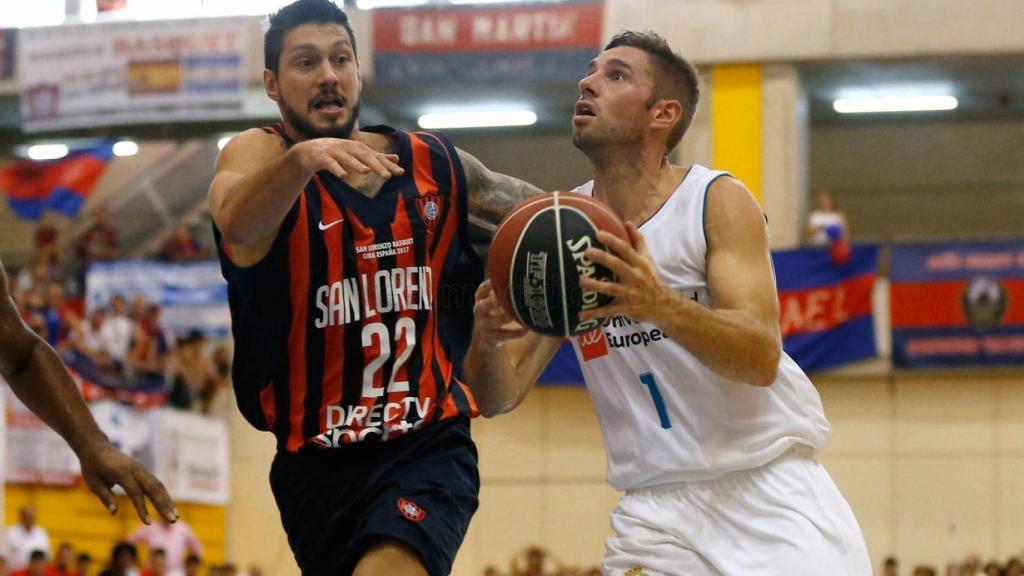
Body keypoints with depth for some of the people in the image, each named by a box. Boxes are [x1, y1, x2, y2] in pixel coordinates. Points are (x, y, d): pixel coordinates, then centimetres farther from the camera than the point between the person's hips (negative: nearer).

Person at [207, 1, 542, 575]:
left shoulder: (435, 163, 4)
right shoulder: (259, 154, -6)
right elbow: (236, 224, -31)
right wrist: (303, 157, -50)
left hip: (428, 448, 0)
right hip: (316, 464, 0)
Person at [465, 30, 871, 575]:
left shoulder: (717, 200, -7)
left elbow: (762, 358, -19)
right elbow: (496, 398, 2)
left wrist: (659, 305, -36)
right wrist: (486, 338, -21)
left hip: (768, 485, -2)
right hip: (658, 504, 3)